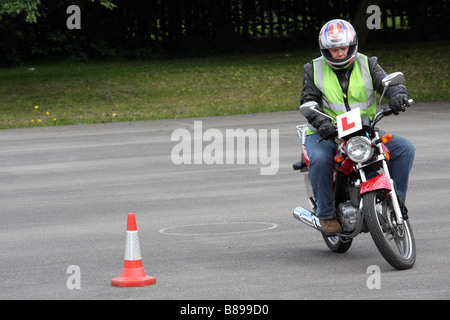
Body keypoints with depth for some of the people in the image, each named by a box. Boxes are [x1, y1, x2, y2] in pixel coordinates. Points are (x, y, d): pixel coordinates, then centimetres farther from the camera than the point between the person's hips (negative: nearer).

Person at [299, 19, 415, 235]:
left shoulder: (367, 65, 6)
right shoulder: (314, 70, 4)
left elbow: (388, 83, -7)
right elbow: (308, 102, -5)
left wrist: (397, 95, -33)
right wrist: (321, 123, -27)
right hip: (325, 134, -2)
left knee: (405, 149, -15)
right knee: (320, 159, -36)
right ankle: (326, 214, -19)